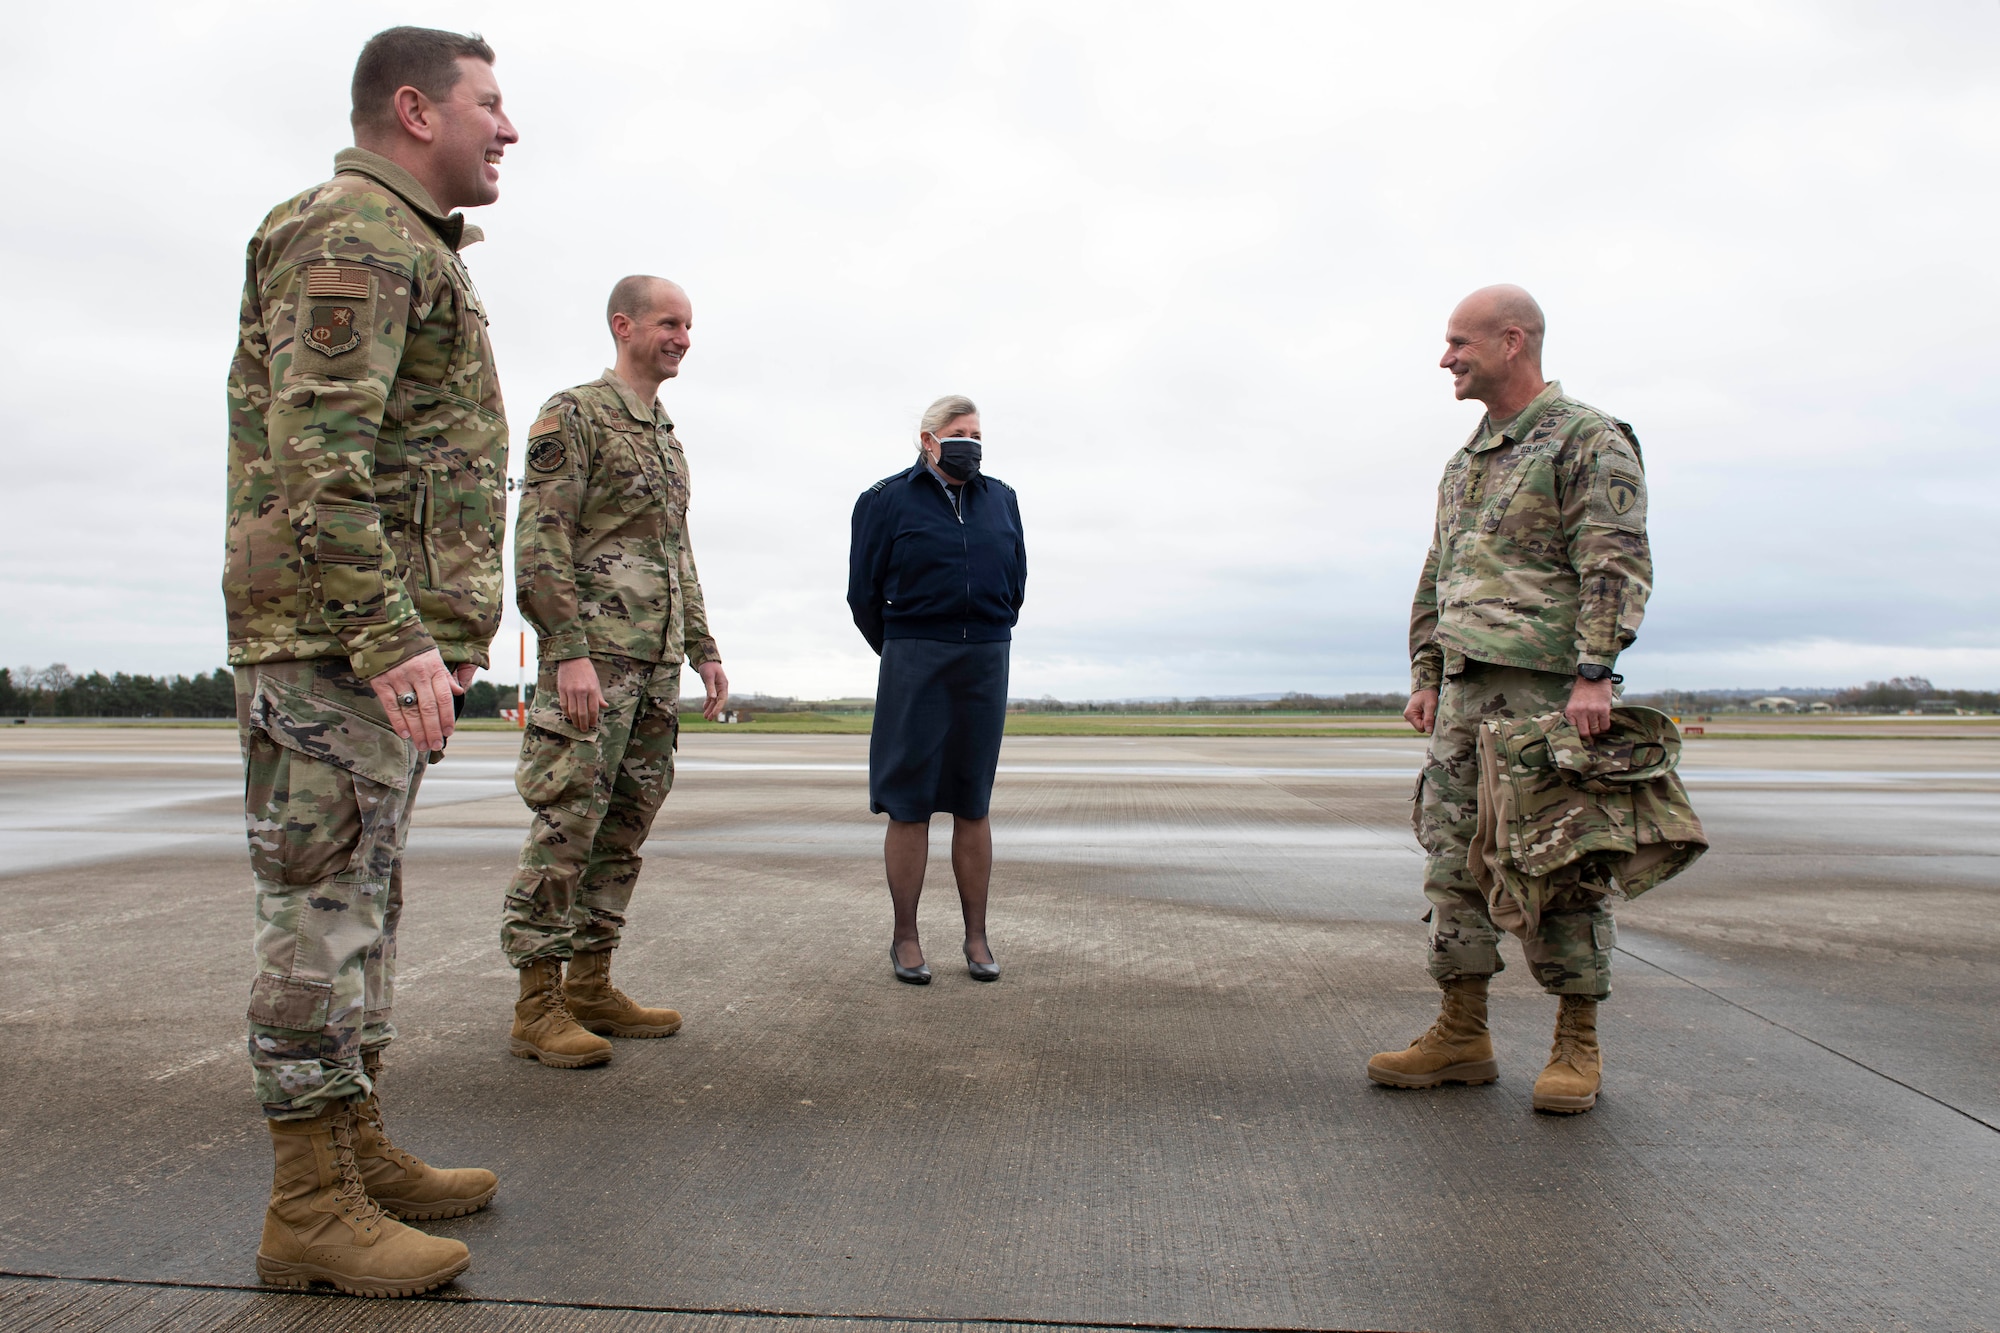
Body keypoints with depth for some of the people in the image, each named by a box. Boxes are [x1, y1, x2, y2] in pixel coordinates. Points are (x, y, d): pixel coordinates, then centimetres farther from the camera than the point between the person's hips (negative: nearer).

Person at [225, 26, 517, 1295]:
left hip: (382, 635, 10)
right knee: (324, 908, -6)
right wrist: (394, 637, -26)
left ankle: (362, 1154, 22)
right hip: (338, 636, -10)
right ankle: (311, 1210, 3)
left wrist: (432, 629, 23)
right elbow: (317, 452, -20)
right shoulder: (355, 233, -8)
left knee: (360, 901, 12)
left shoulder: (409, 248, 25)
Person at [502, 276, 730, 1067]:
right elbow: (539, 542, -13)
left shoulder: (669, 442, 22)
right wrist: (570, 651, -22)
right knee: (566, 826, -6)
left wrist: (703, 649, 17)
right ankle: (537, 1008, 1)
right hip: (593, 656, -8)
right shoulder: (573, 415, -4)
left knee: (625, 829, 9)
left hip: (657, 665, 9)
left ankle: (591, 987, 18)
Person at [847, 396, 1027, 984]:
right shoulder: (887, 500, 2)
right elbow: (863, 593, 5)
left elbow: (1016, 582, 22)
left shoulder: (1001, 499, 13)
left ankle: (976, 936, 13)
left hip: (986, 663, 3)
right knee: (909, 804, -2)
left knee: (973, 805, 6)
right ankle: (905, 938, 8)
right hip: (914, 664, -3)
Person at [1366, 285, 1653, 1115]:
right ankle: (1462, 1037, 13)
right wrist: (1425, 675, 16)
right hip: (1466, 693, 8)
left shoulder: (1589, 440, -2)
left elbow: (1617, 565, -12)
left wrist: (1594, 672, -21)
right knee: (1454, 853, 5)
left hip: (1550, 687, -7)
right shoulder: (1467, 460, 21)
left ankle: (1577, 1047, 10)